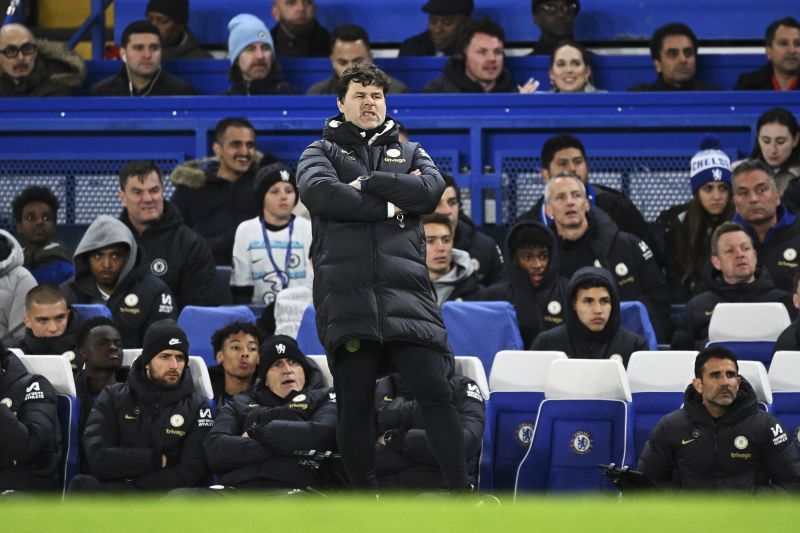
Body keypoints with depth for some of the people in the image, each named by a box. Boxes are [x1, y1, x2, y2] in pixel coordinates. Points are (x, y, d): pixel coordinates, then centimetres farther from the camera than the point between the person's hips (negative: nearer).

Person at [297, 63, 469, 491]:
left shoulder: (409, 152, 24)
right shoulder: (323, 151, 18)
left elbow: (431, 189, 1)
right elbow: (319, 191, -6)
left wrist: (365, 184, -2)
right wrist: (391, 204, -4)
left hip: (406, 290, 1)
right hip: (346, 291, -1)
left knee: (434, 391, -10)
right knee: (354, 403, -1)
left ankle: (460, 494, -7)